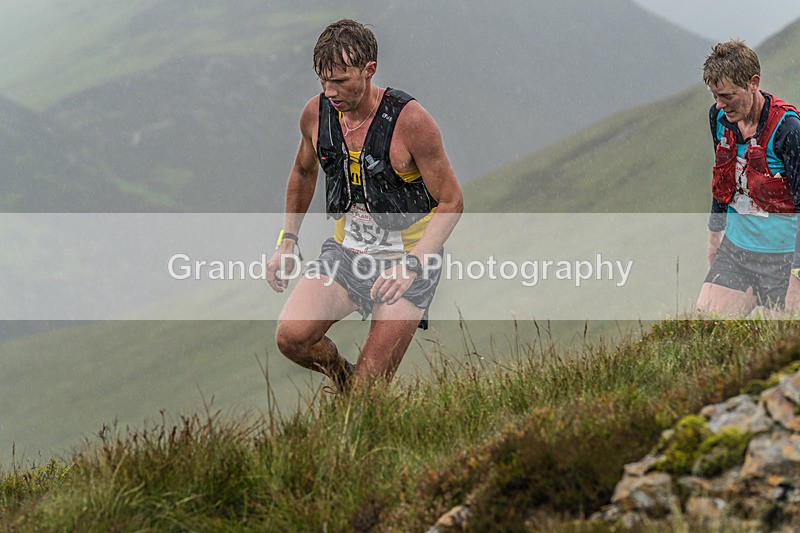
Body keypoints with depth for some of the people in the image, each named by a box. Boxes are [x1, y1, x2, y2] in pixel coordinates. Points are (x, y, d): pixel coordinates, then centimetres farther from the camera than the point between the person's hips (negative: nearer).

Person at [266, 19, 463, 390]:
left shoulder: (410, 120, -19)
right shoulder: (315, 113, -4)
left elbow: (451, 202, -12)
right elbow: (303, 172, 19)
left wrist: (411, 265, -24)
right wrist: (287, 242, 13)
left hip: (406, 257, -4)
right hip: (346, 250, 4)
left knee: (369, 393, -9)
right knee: (292, 336, -21)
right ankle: (339, 374, 10)